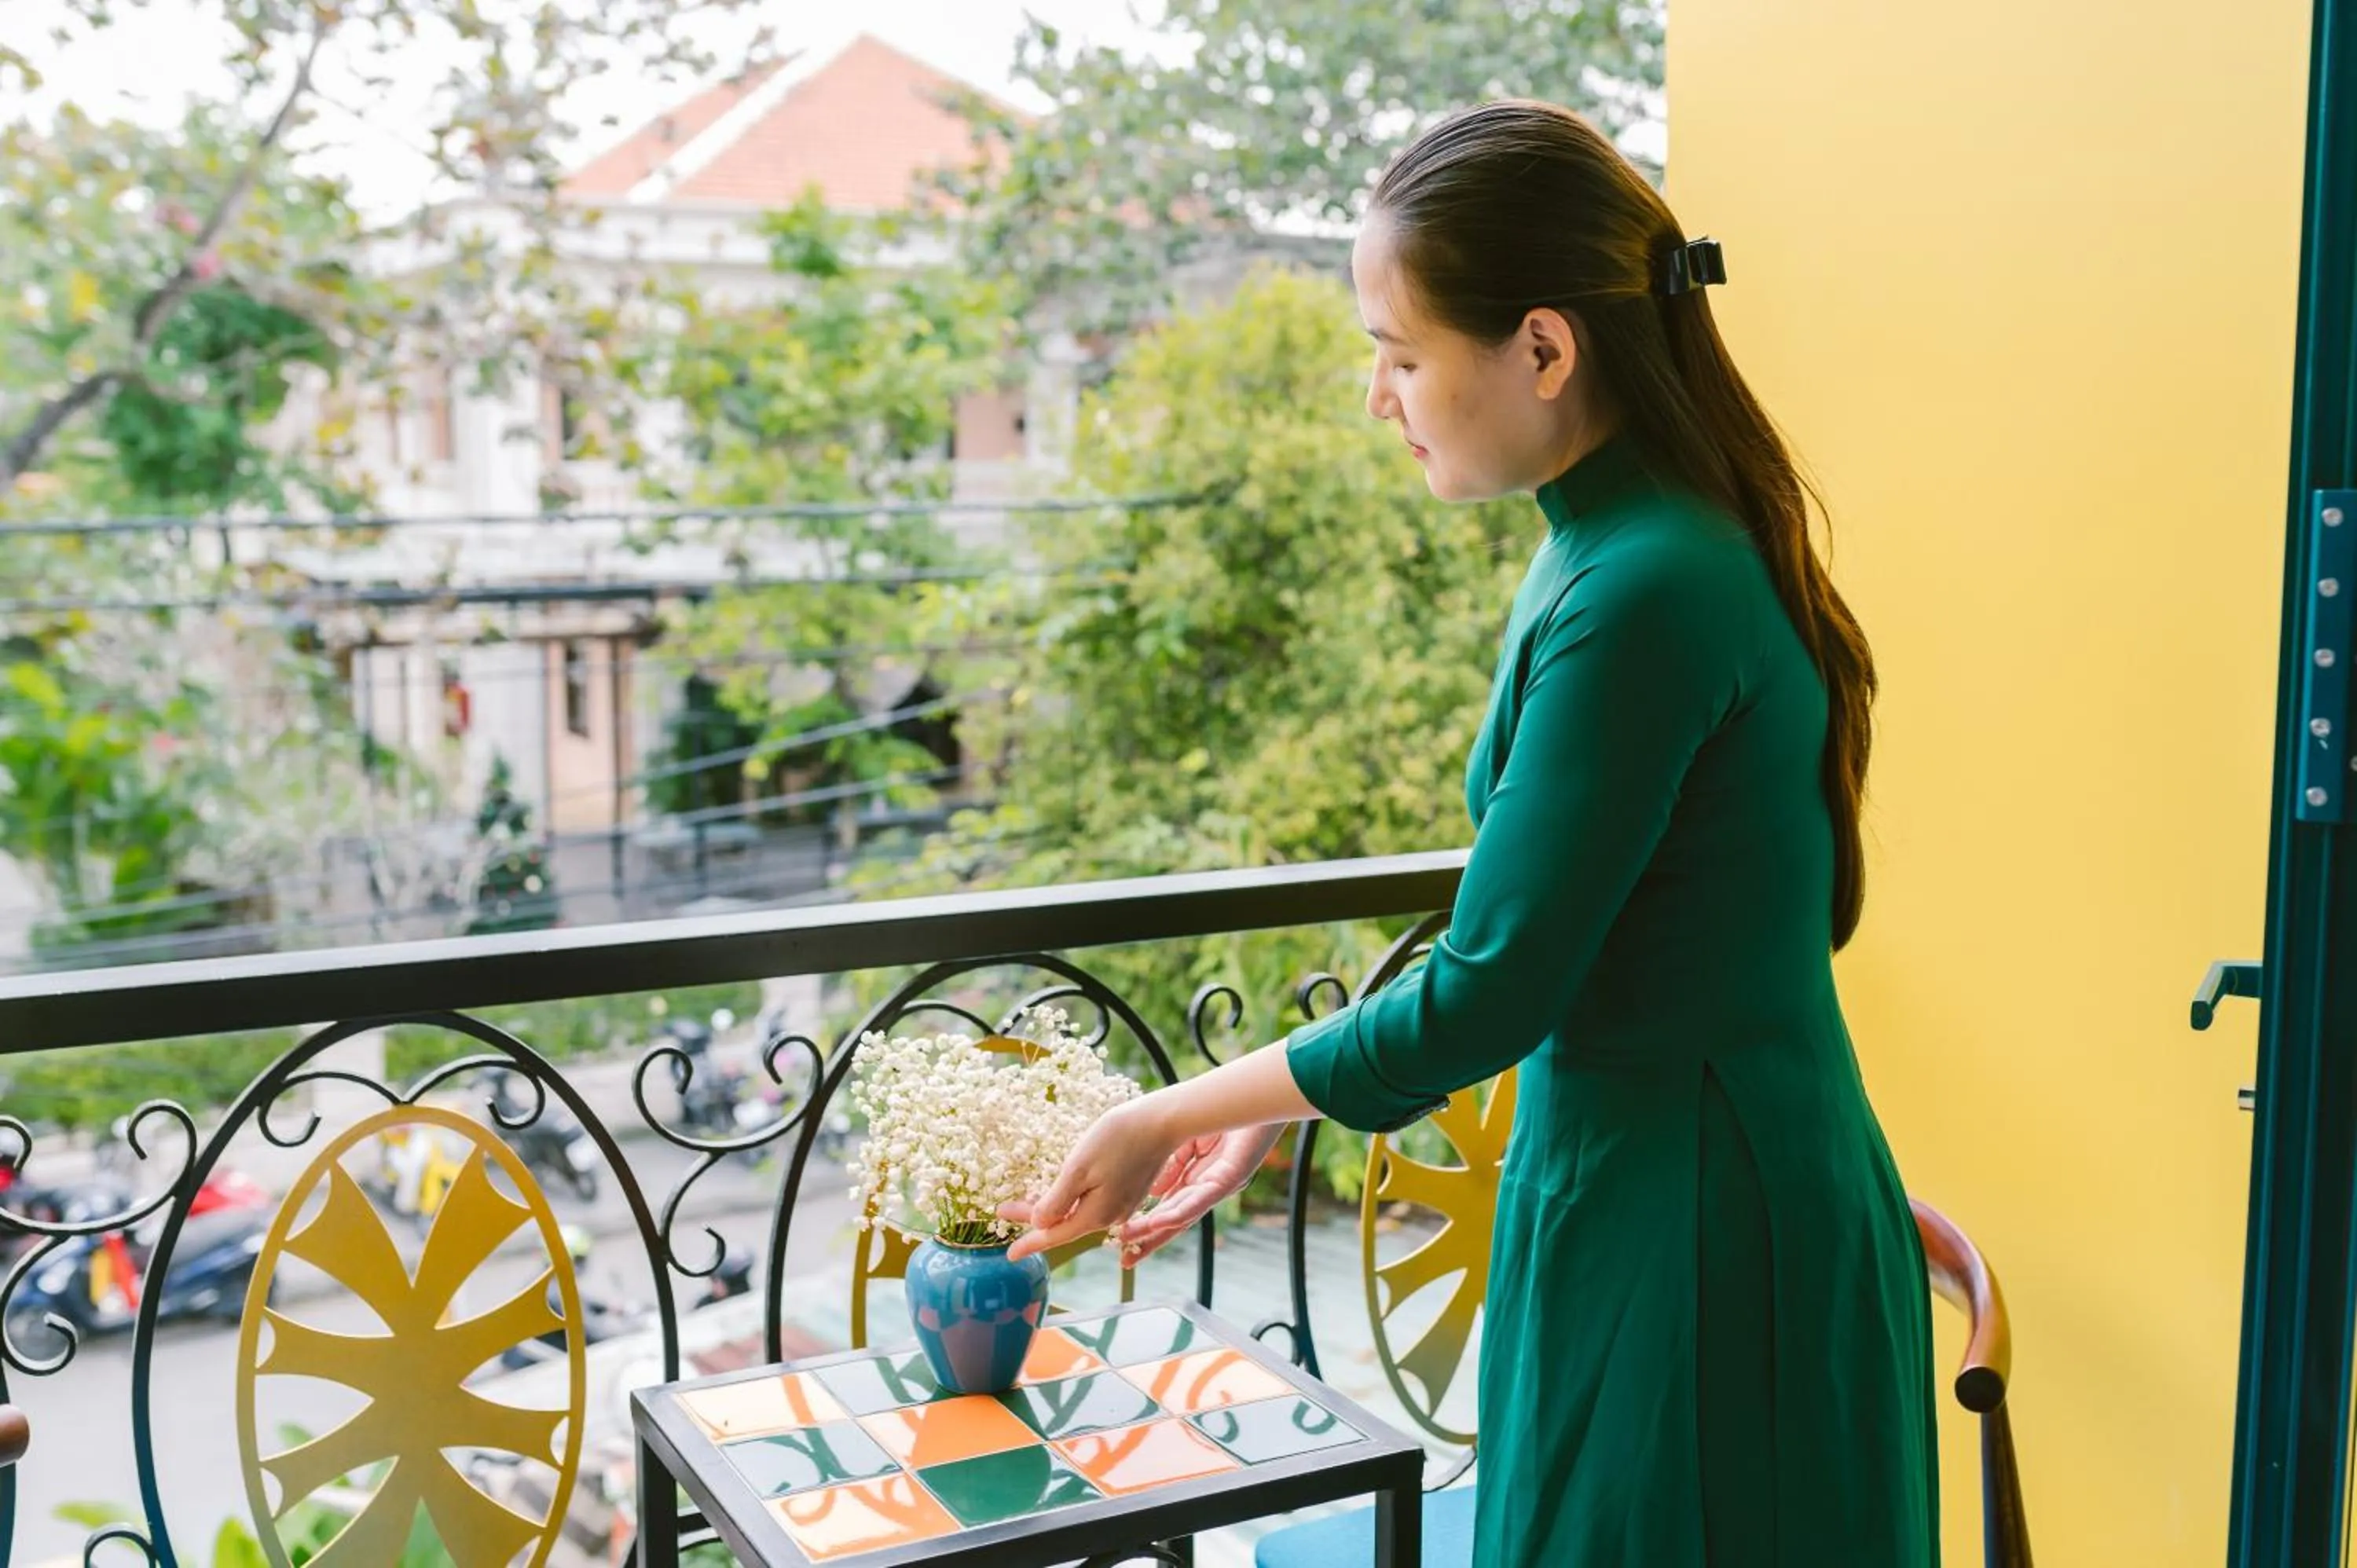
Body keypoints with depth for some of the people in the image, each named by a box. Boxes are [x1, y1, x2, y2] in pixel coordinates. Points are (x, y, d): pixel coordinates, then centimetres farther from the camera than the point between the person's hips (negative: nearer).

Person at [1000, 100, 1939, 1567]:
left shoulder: (1643, 596, -23)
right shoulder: (1611, 549, 5)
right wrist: (1276, 1100, 11)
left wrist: (1171, 1116, -8)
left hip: (1696, 1239, -8)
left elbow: (1481, 1002, -19)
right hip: (1643, 1189, 8)